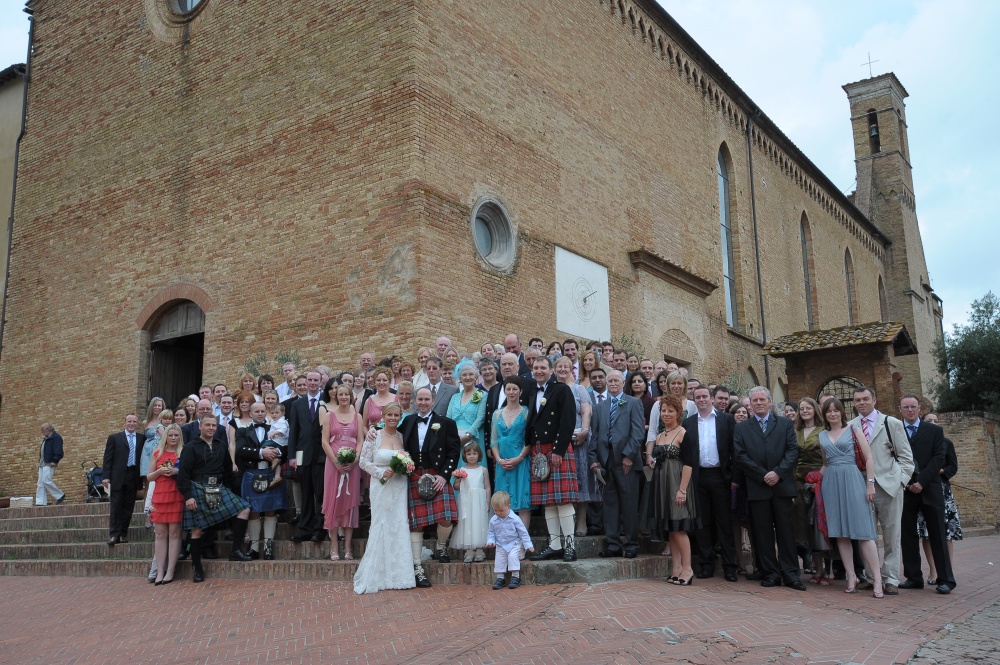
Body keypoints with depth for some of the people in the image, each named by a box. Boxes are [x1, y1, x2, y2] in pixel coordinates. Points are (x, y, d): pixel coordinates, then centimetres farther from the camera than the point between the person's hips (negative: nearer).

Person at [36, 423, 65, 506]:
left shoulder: (56, 437, -9)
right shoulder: (46, 439, 23)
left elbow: (58, 451, -18)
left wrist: (54, 461, -24)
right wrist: (40, 461, 19)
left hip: (49, 463, -10)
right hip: (43, 463, 10)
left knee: (46, 480, -17)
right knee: (41, 483, 5)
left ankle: (60, 495, -6)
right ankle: (41, 501, 4)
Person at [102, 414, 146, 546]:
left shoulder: (142, 438, 8)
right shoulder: (114, 438, 4)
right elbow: (107, 458, 1)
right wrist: (105, 476, -7)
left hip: (133, 477, 2)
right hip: (118, 476, -2)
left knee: (128, 506, 5)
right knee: (116, 506, -2)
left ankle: (123, 533, 12)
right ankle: (114, 534, 2)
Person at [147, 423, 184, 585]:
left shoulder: (184, 453, 5)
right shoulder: (157, 453, 11)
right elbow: (149, 477, 12)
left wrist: (178, 472, -13)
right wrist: (159, 471, -7)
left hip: (177, 497, -2)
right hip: (159, 496, 2)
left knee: (174, 533, -3)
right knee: (160, 534, 1)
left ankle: (170, 571, 0)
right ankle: (159, 572, 2)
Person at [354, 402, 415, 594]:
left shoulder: (403, 437, 7)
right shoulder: (374, 437, -3)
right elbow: (363, 461, -3)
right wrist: (382, 472, -13)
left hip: (400, 488, 3)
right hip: (381, 487, -3)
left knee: (400, 527, 2)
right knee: (380, 527, -1)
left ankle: (398, 574, 10)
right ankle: (378, 576, 8)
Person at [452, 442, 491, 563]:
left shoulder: (483, 470, 4)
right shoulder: (461, 471, 6)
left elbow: (487, 487, 4)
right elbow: (456, 487, 13)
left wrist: (487, 503, -1)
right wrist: (459, 481, -8)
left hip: (479, 501, -1)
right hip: (466, 502, 1)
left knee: (479, 522, -1)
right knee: (467, 523, 0)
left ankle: (479, 550, 4)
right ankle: (469, 551, 3)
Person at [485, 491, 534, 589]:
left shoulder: (514, 519, -15)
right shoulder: (493, 520, -3)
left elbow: (523, 532, -9)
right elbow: (491, 532, 10)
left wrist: (528, 545, -10)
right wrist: (490, 541, -9)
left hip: (514, 544, -4)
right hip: (500, 545, 4)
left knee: (512, 556, -23)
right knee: (499, 559, -6)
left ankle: (515, 577, -15)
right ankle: (500, 578, 5)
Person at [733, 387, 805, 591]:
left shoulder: (785, 424, 10)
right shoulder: (741, 428, 9)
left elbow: (793, 450, 1)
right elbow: (741, 456, 0)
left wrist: (778, 472, -12)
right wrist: (764, 475, -9)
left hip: (782, 485, 0)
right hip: (757, 487, 0)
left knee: (786, 531, 1)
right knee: (763, 533, 3)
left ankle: (791, 574, 6)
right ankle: (770, 573, 10)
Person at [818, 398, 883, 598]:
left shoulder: (853, 429, 2)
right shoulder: (822, 435, 12)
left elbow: (868, 457, -2)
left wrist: (870, 483, -8)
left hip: (851, 480, -4)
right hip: (831, 483, 4)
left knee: (862, 530, -9)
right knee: (840, 531, 3)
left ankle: (878, 579, -6)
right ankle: (851, 576, 9)